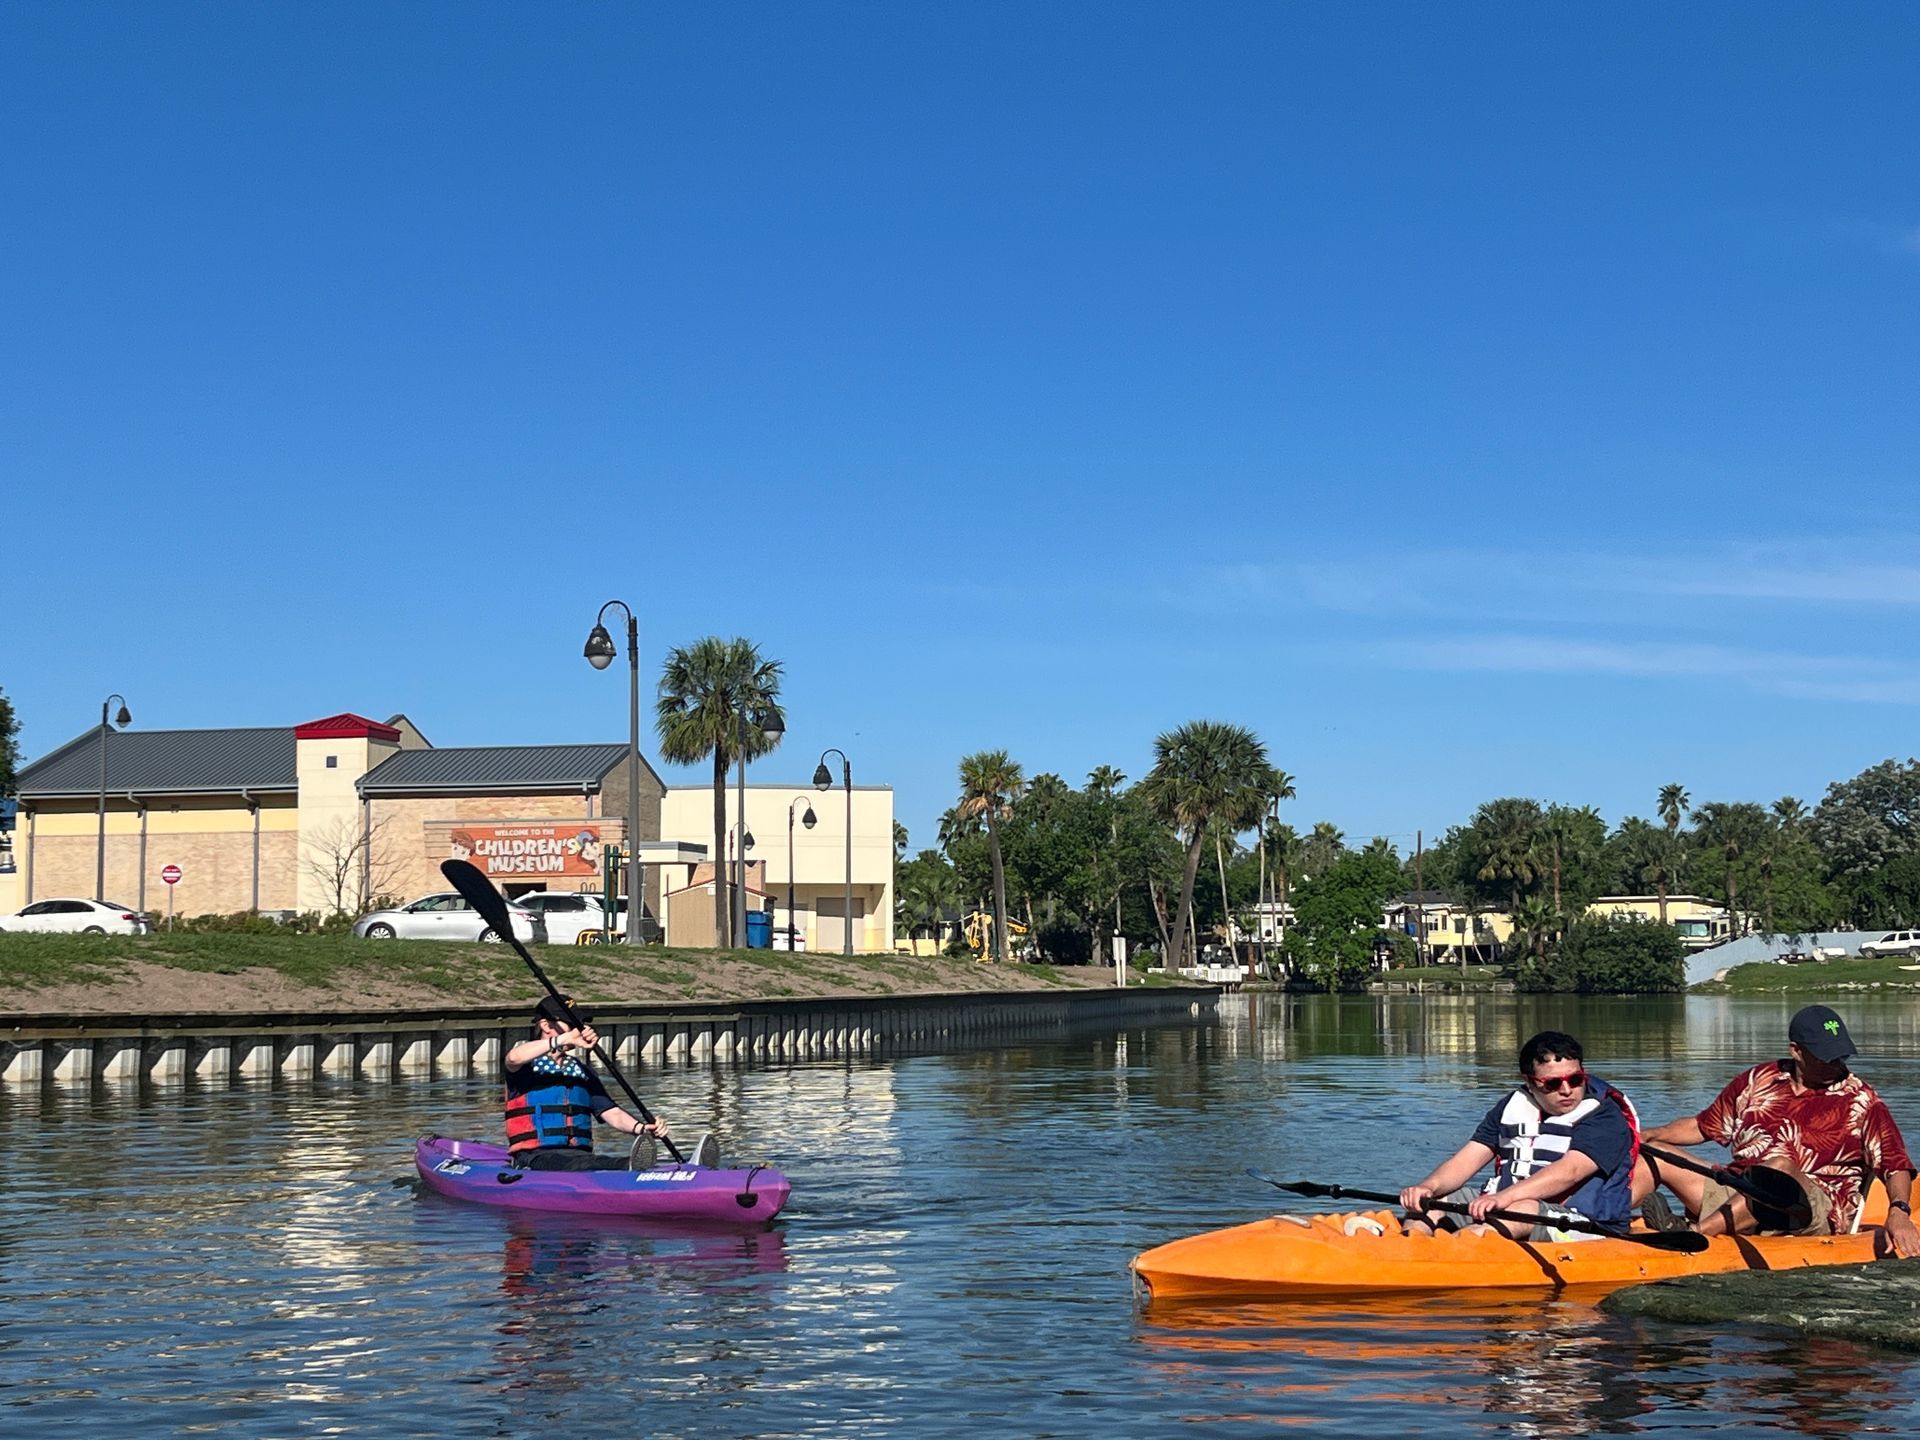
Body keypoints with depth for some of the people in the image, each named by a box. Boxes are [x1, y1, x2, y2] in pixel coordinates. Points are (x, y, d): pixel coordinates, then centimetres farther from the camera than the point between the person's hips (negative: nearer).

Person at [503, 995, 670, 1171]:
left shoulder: (582, 1072, 23)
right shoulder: (528, 1065, 6)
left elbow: (612, 1113, 13)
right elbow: (514, 1058, -21)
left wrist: (642, 1128, -9)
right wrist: (566, 1039, -29)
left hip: (580, 1154, 6)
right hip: (537, 1156, -6)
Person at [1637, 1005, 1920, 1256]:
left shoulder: (1860, 1101, 4)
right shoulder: (1758, 1081, 14)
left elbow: (1897, 1166, -1)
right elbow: (1703, 1127, 23)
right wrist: (1645, 1135, 8)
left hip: (1816, 1213, -5)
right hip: (1736, 1194, 5)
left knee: (1780, 1167, -39)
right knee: (1653, 1154, -3)